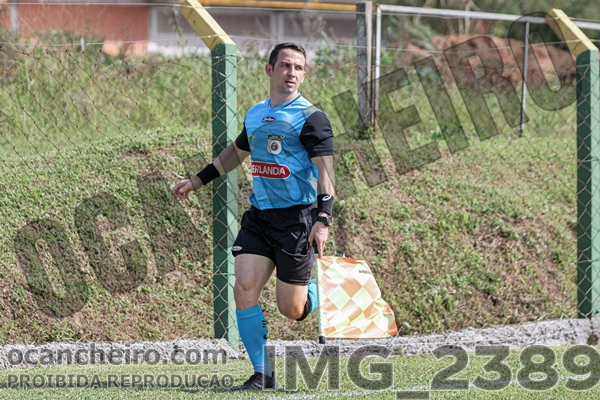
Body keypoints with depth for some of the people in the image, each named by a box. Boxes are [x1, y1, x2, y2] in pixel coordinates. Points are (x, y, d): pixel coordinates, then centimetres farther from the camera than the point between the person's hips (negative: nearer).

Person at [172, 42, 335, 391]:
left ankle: (320, 290, 34)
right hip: (258, 217, 6)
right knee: (244, 289, -11)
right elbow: (236, 152, 31)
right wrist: (197, 181, 35)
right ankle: (263, 375, -3)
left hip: (297, 218, -6)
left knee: (291, 309, -4)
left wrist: (323, 219, -25)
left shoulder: (311, 118, -8)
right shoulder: (255, 114, 12)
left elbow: (325, 170, -14)